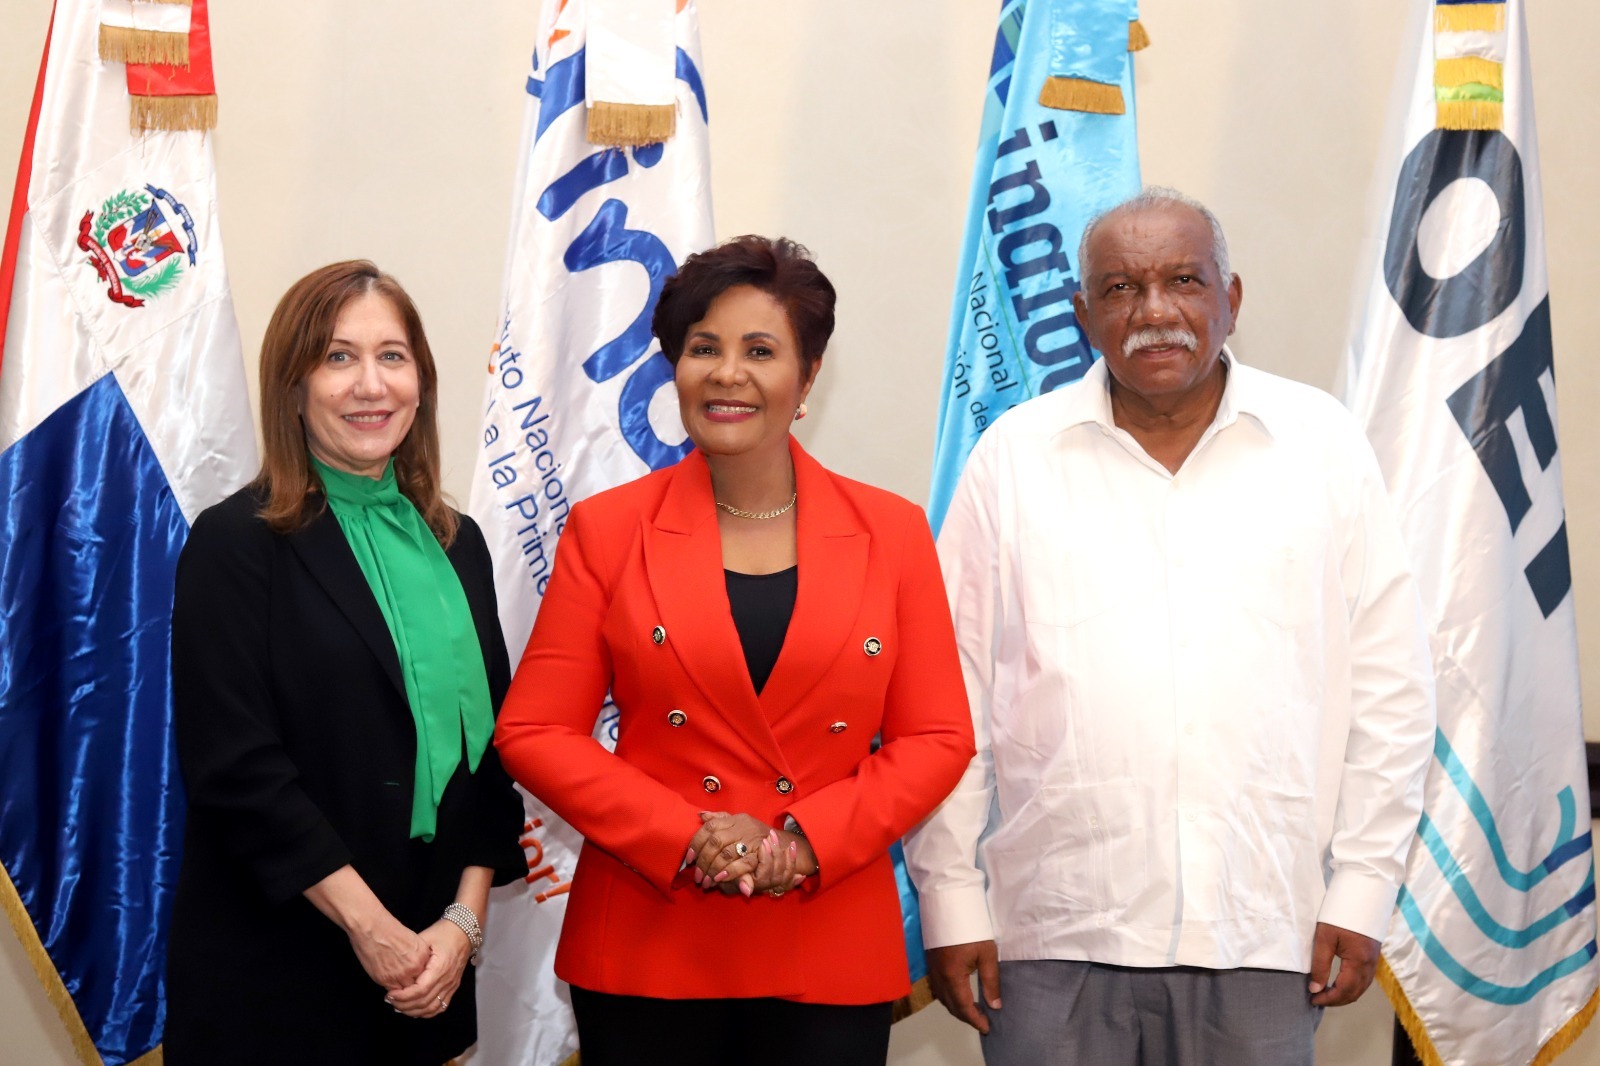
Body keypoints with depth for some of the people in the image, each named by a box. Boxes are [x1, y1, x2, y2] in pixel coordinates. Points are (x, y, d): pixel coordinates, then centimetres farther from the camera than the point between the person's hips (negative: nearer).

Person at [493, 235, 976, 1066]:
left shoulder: (892, 534, 3)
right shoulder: (608, 530, 1)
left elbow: (938, 739, 2)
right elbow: (532, 732, -2)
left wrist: (808, 840, -12)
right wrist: (683, 837, -13)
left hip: (834, 956, 1)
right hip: (645, 951, 0)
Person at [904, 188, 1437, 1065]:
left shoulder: (1323, 444, 5)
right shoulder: (1013, 456, 4)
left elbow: (1388, 688, 6)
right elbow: (952, 692, 4)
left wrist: (1361, 889, 3)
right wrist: (951, 904, 1)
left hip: (1261, 930, 1)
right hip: (1056, 934, 0)